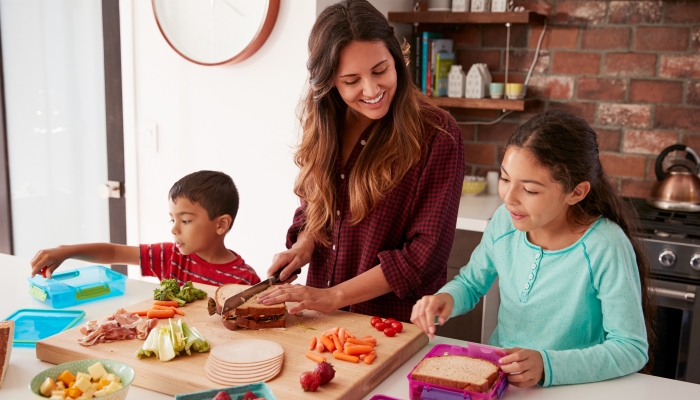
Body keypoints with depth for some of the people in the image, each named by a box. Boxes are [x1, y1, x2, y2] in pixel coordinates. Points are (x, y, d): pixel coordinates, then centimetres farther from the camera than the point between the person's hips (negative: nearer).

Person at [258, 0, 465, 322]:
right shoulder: (322, 127, 3)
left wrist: (334, 296, -16)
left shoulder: (437, 136, -14)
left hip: (394, 323, -2)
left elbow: (426, 252, -15)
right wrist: (303, 245, -4)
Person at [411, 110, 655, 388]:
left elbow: (632, 349, -15)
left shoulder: (605, 248, -19)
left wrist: (547, 366, -27)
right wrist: (446, 299, -11)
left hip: (571, 388, -3)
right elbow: (470, 282, 11)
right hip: (495, 373, 3)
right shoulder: (505, 220, -4)